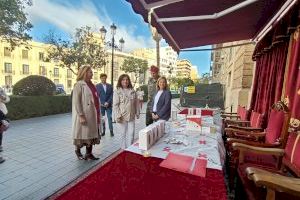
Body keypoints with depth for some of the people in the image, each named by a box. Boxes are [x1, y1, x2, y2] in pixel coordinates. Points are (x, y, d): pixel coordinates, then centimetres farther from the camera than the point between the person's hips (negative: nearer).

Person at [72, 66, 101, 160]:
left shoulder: (91, 84, 12)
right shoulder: (79, 85, -10)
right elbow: (76, 102, -15)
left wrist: (98, 113, 14)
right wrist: (81, 116, -20)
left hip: (93, 115, 7)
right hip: (84, 115, -7)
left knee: (91, 133, 13)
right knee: (82, 134, 9)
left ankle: (89, 153, 27)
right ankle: (77, 150, 34)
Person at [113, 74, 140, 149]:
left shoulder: (132, 91, 8)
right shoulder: (117, 92, -4)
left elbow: (136, 103, 13)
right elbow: (115, 105, -8)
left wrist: (137, 113, 12)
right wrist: (117, 116, -13)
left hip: (131, 116, 3)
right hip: (122, 117, -3)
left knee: (131, 134, 6)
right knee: (123, 134, 9)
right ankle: (124, 149, 25)